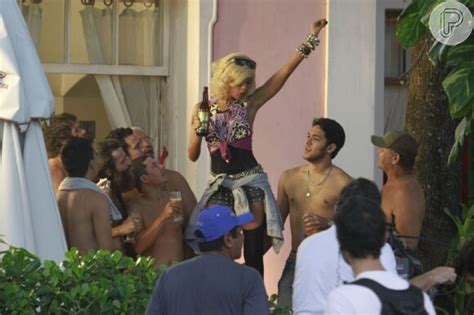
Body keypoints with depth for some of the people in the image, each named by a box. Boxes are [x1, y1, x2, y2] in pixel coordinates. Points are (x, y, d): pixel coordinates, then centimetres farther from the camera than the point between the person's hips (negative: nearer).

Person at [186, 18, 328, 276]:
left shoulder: (250, 104, 0)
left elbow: (285, 71, -4)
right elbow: (193, 156, 7)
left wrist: (312, 38, -7)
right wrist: (198, 131, -13)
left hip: (250, 181, -1)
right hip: (220, 185, 1)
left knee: (253, 253, 0)